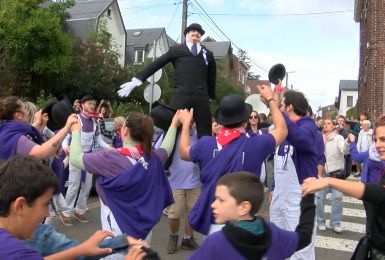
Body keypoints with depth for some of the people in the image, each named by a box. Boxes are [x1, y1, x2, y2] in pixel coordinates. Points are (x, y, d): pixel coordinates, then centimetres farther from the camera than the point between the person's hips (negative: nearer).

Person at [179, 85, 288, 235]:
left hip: (211, 220, 3)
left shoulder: (206, 144, -9)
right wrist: (270, 100, 17)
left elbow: (183, 152, 14)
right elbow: (282, 129, 6)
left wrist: (186, 123, 27)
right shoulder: (255, 145, -15)